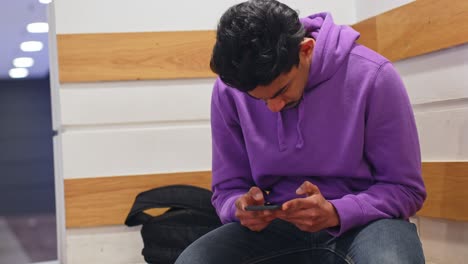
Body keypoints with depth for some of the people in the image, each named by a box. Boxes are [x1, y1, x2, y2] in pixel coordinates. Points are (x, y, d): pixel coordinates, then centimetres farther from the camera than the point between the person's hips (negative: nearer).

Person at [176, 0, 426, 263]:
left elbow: (406, 189, -9)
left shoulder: (372, 76, -16)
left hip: (359, 223, -1)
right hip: (277, 226, 2)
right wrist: (240, 207, -19)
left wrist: (335, 213, -26)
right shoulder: (228, 91, -7)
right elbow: (227, 188, 5)